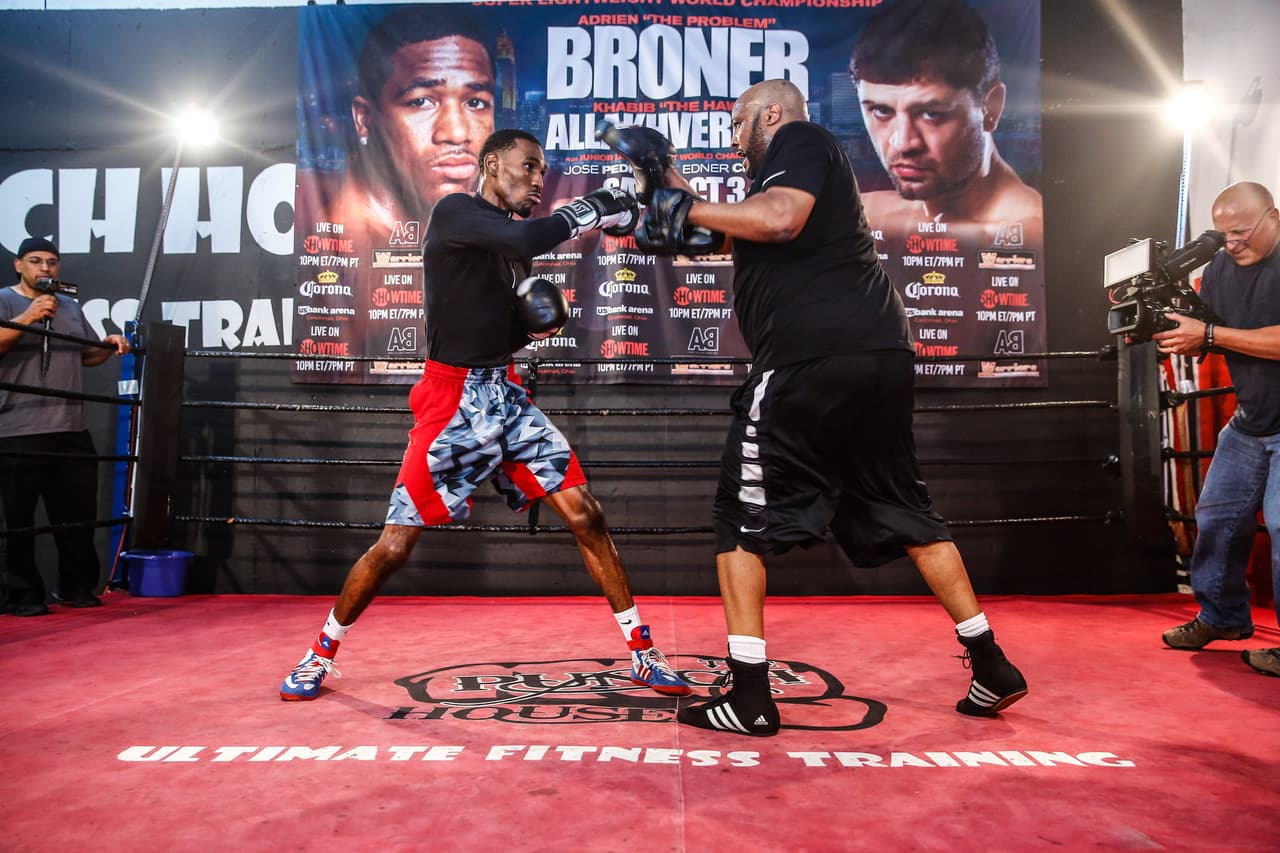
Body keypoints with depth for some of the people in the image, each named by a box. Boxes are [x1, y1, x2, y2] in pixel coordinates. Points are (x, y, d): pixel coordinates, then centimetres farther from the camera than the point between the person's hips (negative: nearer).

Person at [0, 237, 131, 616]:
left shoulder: (71, 307, 19)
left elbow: (86, 355, 24)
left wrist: (110, 346, 6)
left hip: (71, 430, 5)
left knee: (79, 515, 9)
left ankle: (77, 587, 20)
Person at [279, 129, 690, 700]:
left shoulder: (511, 239, 14)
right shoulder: (455, 212, -7)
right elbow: (524, 238, -29)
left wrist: (543, 318, -1)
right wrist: (596, 208, -18)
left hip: (506, 395, 6)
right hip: (451, 398, -6)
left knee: (585, 516, -4)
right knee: (394, 545, -2)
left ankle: (642, 654, 7)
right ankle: (322, 651, 24)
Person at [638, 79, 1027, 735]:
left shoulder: (800, 139, 4)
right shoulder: (800, 160, 30)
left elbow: (780, 219, -16)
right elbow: (744, 233, 29)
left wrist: (690, 211, -5)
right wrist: (681, 196, 27)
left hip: (812, 360, -9)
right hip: (881, 355, 9)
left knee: (744, 516, 0)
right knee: (902, 512, 17)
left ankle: (748, 697, 3)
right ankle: (990, 667, 22)